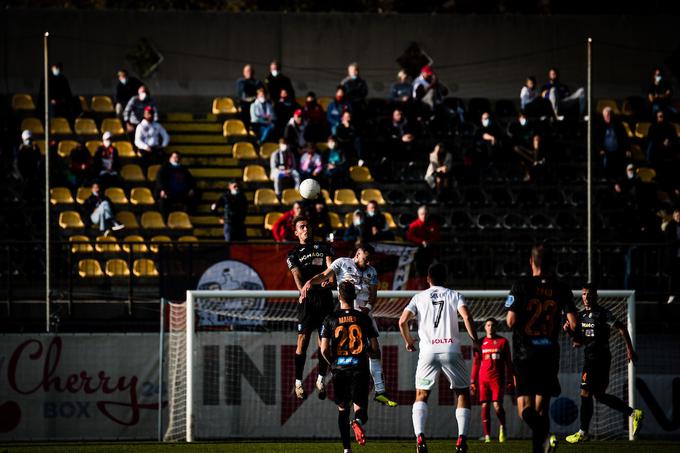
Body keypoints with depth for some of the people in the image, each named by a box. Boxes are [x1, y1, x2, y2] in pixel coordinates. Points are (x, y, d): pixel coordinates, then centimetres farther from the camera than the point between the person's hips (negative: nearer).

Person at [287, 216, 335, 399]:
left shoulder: (324, 247, 16)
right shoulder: (294, 254, 10)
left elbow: (330, 265, 0)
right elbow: (297, 274, -6)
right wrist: (302, 290, -27)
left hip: (325, 296, 2)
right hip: (307, 299, -2)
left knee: (325, 339, 3)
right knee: (303, 338, -9)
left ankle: (321, 380, 13)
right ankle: (298, 382, -6)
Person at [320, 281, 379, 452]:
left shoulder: (330, 319, 1)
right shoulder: (363, 318, 2)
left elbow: (324, 349, -4)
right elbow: (375, 347, 2)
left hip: (339, 369, 1)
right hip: (360, 369, -1)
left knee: (342, 409, 14)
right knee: (360, 408, 4)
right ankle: (358, 421, -33)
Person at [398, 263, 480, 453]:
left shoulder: (419, 297, 11)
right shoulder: (454, 295, 8)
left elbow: (402, 321, 1)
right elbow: (467, 317, -9)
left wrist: (408, 341, 17)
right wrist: (475, 341, 1)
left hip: (428, 350, 0)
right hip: (451, 350, 0)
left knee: (421, 395, 11)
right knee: (463, 393, 14)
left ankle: (419, 437, -10)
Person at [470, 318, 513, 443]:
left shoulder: (502, 342, 7)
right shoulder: (481, 343, 11)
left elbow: (508, 363, 8)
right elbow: (476, 363, 13)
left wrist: (510, 381, 2)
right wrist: (473, 382, 8)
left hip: (498, 379, -2)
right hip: (483, 379, 2)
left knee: (497, 405, -12)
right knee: (485, 406, -4)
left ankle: (502, 427, 14)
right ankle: (487, 435, -1)